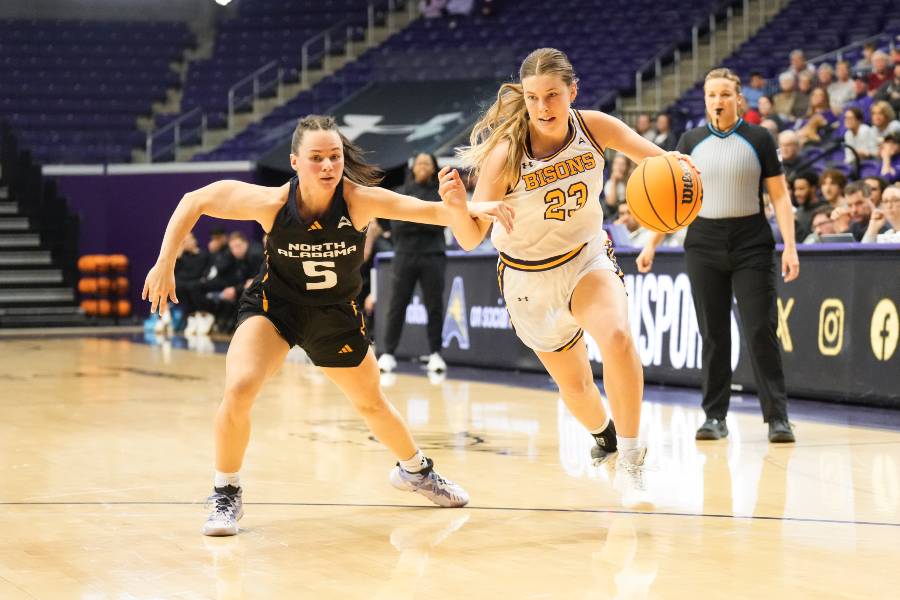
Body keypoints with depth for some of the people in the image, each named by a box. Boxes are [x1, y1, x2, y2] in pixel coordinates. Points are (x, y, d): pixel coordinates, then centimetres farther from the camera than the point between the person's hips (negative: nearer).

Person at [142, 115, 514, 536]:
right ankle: (226, 496, -4)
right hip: (274, 307, -2)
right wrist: (165, 264, -18)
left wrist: (460, 208, -55)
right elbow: (194, 201, -15)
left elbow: (431, 212, -34)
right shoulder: (272, 203, -26)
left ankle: (414, 470, 50)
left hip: (337, 316, 2)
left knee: (371, 404, 19)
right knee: (238, 390, -26)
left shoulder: (359, 200, -26)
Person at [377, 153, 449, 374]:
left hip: (433, 255, 0)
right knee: (398, 305, 0)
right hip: (406, 254, 0)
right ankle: (388, 354, 3)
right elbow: (397, 225, -3)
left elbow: (439, 223, -3)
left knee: (434, 306, -1)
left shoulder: (441, 192, 8)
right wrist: (426, 221, -11)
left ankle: (435, 354, 5)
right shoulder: (402, 193, 8)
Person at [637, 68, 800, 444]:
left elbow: (780, 196, -1)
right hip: (703, 244, 2)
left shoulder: (758, 139, 0)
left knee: (760, 330, -7)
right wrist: (652, 244, 5)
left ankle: (777, 417, -3)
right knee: (713, 334, 4)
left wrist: (790, 247, -10)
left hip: (751, 244, -2)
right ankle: (714, 416, 11)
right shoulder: (691, 141, 7)